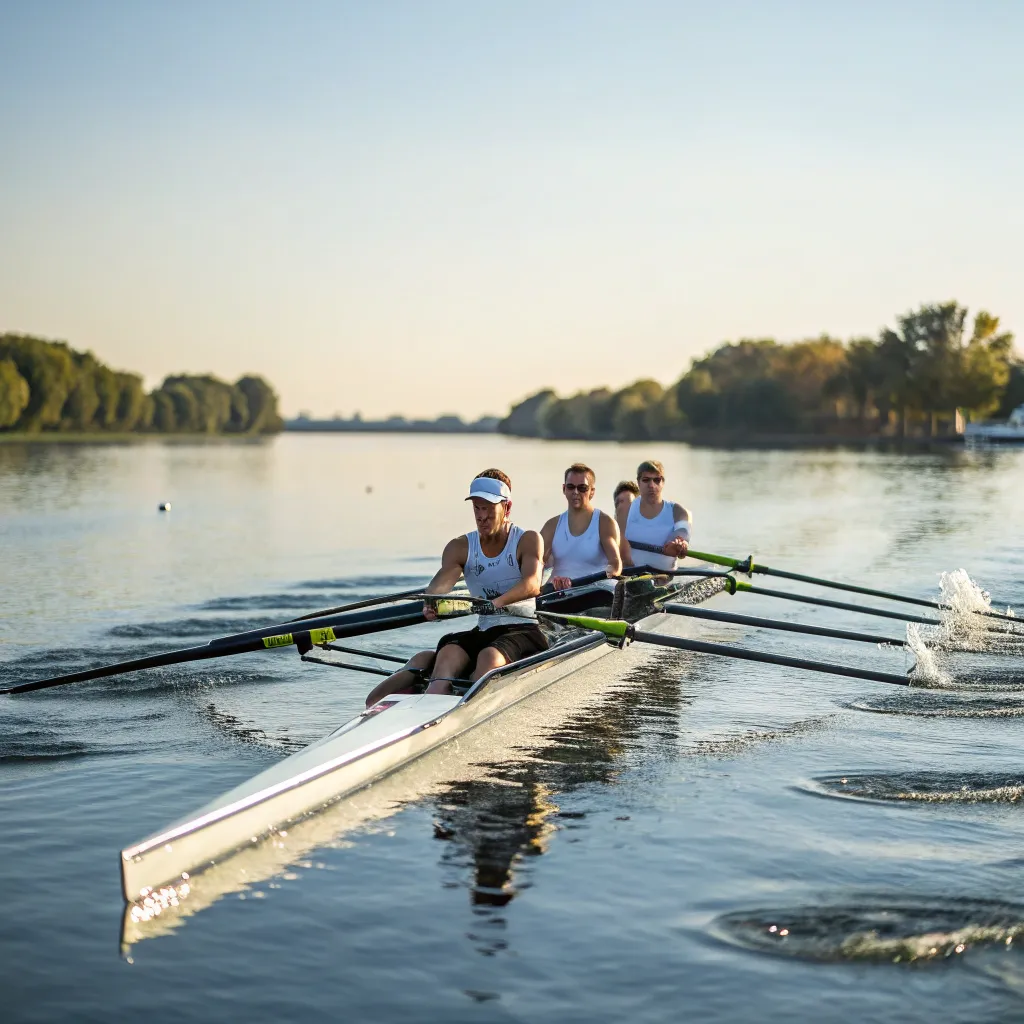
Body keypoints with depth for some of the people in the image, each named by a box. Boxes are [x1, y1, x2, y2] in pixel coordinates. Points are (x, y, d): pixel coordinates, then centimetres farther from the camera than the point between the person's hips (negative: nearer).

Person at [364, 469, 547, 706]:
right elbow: (443, 578, -13)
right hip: (483, 631, 3)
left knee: (490, 656, -35)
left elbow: (532, 585, -21)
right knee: (447, 653, -28)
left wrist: (497, 602, -41)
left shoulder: (528, 540, -1)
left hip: (524, 631, -3)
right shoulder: (461, 547, 9)